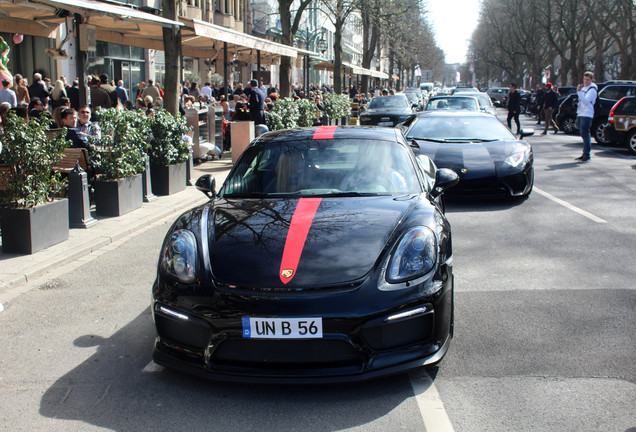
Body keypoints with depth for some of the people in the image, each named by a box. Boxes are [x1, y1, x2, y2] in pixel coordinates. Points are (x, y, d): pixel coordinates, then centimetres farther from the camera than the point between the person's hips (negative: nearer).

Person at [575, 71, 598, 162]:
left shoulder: (592, 89, -9)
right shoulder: (583, 87, 19)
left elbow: (586, 101, -23)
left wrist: (579, 92, -30)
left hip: (587, 114, -9)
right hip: (580, 114, 9)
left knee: (585, 135, -11)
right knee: (584, 135, 12)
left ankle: (587, 155, -10)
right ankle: (584, 154, 18)